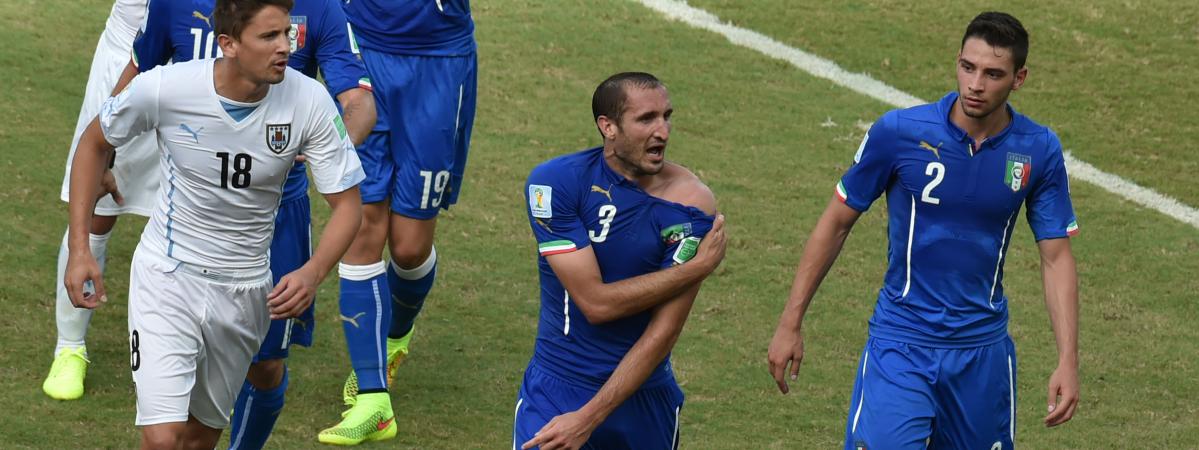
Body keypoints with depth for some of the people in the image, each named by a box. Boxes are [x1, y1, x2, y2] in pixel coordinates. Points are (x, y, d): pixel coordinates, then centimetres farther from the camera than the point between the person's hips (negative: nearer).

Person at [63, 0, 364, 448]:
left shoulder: (309, 101, -16)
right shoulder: (163, 88, -20)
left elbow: (346, 202, -8)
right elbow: (94, 143, 0)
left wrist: (312, 273, -27)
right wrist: (80, 250, -5)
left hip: (246, 289, 3)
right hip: (168, 277, -3)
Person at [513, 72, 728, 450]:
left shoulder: (689, 203, -11)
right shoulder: (555, 182, -11)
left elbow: (663, 333, -14)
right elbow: (596, 303, -16)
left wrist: (587, 419, -19)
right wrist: (697, 266, -16)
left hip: (644, 394, 1)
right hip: (555, 387, -1)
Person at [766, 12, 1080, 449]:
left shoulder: (1039, 151, -4)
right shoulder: (899, 132, -11)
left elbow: (1056, 257, 2)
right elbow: (836, 222, 0)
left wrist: (1068, 361, -7)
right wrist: (790, 323, 1)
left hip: (983, 349, 3)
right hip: (900, 346, -3)